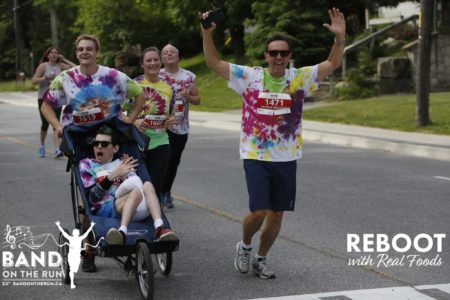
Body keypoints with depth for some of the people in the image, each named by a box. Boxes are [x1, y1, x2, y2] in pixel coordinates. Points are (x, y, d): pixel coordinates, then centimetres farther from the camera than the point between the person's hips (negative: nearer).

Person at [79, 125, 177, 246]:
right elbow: (92, 197, -1)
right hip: (103, 209, -4)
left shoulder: (122, 163, 26)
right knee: (136, 192, -31)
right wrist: (113, 175, -11)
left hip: (131, 209, 4)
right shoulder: (86, 164, 15)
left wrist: (125, 177, -6)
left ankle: (159, 228, -45)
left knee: (147, 186, -25)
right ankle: (122, 232, -57)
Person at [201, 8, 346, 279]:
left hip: (286, 158, 3)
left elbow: (332, 64, -2)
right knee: (259, 212, -12)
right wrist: (207, 34, -15)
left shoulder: (299, 78, 2)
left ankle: (261, 259, 30)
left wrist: (340, 37, -18)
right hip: (256, 156, -3)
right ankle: (245, 245, 20)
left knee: (277, 214, 9)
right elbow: (214, 62, -2)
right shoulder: (249, 76, -2)